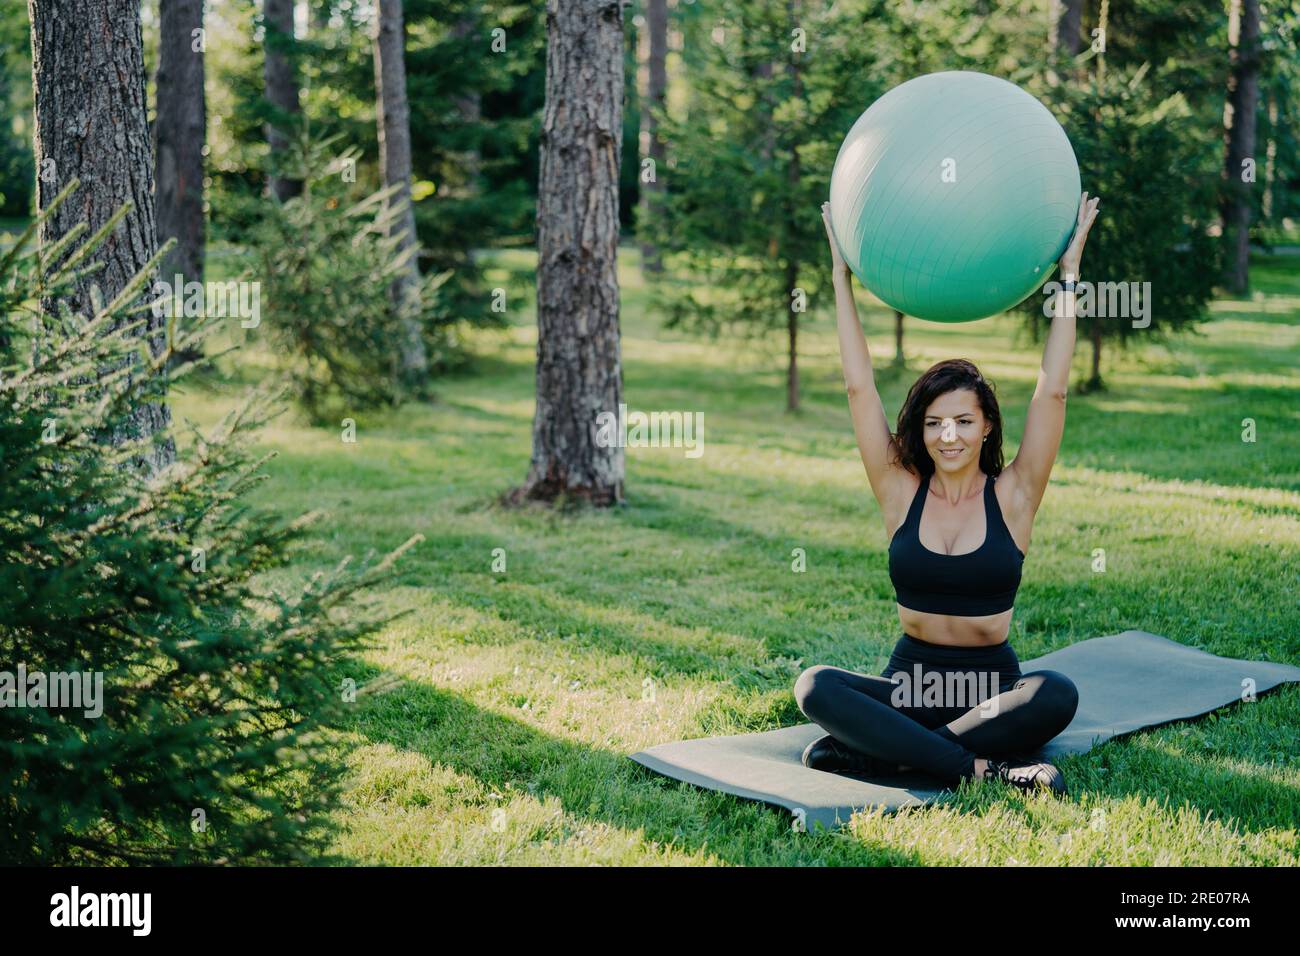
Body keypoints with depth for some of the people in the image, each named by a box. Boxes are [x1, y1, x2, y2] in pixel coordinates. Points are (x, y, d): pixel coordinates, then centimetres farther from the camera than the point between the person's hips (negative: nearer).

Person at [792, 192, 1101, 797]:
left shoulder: (1012, 497, -1)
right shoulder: (902, 493, 2)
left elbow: (1051, 392, -5)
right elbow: (859, 388, 0)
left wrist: (1068, 275, -4)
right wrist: (841, 274, 1)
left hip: (992, 686, -1)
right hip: (909, 681, 1)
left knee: (1057, 695, -34)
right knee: (814, 687, -29)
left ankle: (876, 753, -27)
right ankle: (979, 765, -31)